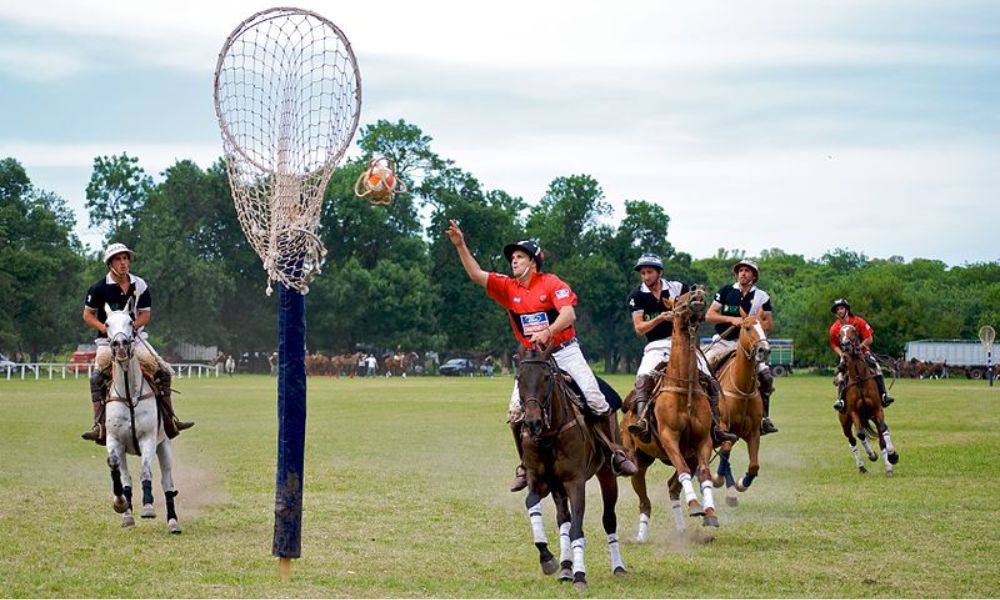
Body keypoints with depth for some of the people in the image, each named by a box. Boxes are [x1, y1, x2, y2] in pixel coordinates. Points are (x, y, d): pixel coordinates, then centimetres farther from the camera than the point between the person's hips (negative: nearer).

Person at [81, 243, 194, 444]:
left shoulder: (140, 286, 1)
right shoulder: (100, 288, -7)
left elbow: (145, 314, 7)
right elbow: (87, 315, 2)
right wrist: (102, 327, -16)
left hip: (134, 338, 3)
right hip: (108, 341, -3)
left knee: (163, 372, -5)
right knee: (97, 378, -22)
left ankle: (170, 421, 5)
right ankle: (100, 427, -21)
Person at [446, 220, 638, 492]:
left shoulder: (551, 283, -8)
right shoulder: (508, 288, 5)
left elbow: (569, 314, -21)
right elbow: (476, 275, -2)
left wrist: (547, 331, -38)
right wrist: (461, 245, -13)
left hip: (565, 352, -3)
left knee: (596, 400, -12)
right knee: (515, 410, -11)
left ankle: (616, 454, 5)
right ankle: (526, 466, 3)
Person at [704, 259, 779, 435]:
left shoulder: (761, 297, 3)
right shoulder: (726, 291, 2)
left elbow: (769, 324, 5)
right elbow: (709, 316, -1)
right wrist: (731, 319, -15)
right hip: (723, 342, 0)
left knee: (766, 375, -16)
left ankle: (764, 418, -4)